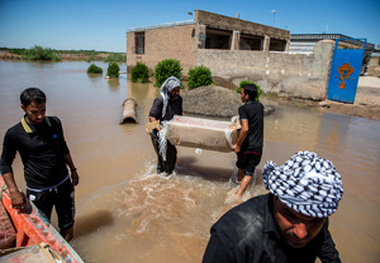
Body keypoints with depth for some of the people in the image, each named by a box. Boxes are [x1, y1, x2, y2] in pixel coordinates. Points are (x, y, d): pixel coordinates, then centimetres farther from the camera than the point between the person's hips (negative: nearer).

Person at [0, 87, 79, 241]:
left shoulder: (55, 123, -3)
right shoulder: (14, 134, -14)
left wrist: (73, 170, 17)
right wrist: (14, 192, -10)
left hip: (63, 184, 3)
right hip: (38, 191, -3)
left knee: (68, 228, 15)